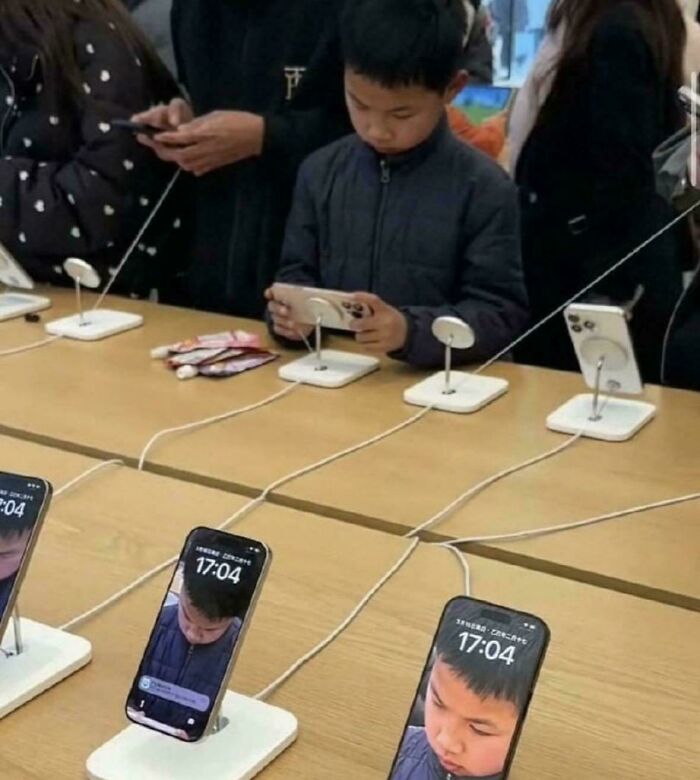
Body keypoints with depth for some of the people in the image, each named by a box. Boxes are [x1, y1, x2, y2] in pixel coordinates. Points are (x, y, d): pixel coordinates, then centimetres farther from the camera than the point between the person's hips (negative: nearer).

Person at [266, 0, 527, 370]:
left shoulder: (483, 187, -5)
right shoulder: (320, 172, 7)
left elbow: (503, 312, -7)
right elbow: (298, 273, 14)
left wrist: (411, 330, -23)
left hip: (434, 378, -3)